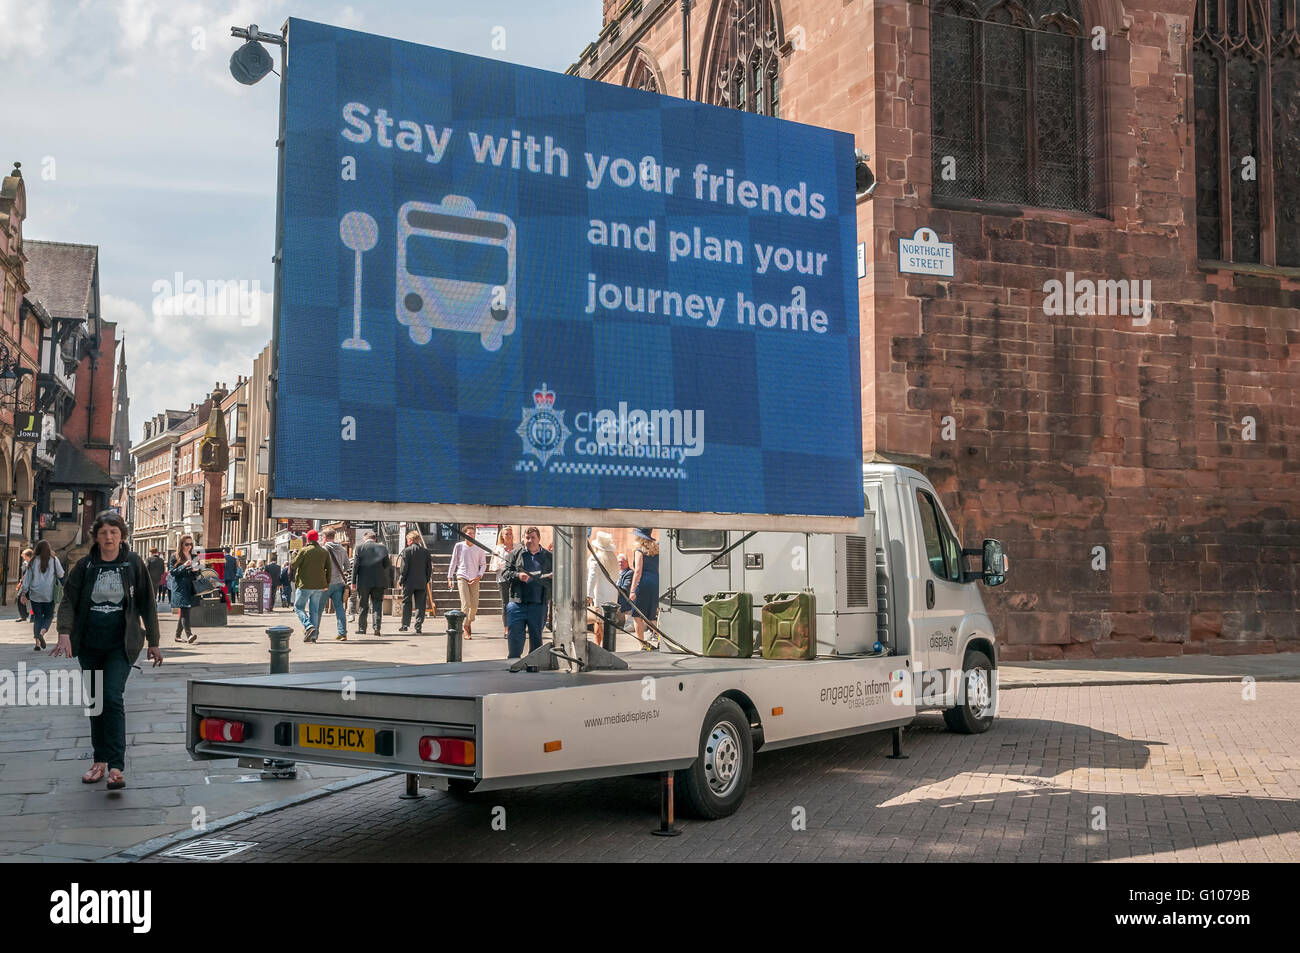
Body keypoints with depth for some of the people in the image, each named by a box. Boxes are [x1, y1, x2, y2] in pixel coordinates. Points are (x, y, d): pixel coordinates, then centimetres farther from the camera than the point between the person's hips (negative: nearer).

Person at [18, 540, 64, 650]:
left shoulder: (33, 561, 1)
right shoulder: (54, 560, -3)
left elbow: (27, 578, 2)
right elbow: (61, 575, 2)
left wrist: (23, 593, 8)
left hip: (35, 595, 1)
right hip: (49, 595, -1)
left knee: (37, 617, 7)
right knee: (48, 616, 9)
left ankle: (37, 643, 1)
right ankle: (42, 633, -19)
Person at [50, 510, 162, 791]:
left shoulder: (134, 564, -2)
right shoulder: (84, 565, 1)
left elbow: (147, 604, 3)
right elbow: (69, 600, -4)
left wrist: (153, 642, 4)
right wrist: (65, 634, -20)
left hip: (121, 645, -3)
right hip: (89, 646, 3)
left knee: (113, 698, -15)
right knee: (96, 702, 11)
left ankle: (116, 768, -17)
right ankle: (100, 762, 23)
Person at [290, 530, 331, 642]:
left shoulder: (304, 551, -10)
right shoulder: (324, 551, 6)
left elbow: (293, 565, -4)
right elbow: (328, 569, 9)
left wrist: (294, 555, 15)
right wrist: (326, 584, 14)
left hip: (305, 585, -5)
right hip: (319, 586, 5)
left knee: (298, 607, 5)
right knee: (314, 610, 10)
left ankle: (309, 626, -17)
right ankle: (313, 635, 8)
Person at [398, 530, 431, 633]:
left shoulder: (406, 551, -7)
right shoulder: (426, 552, 4)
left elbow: (404, 567, -10)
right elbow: (429, 568, 6)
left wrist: (402, 580, -2)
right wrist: (426, 580, 14)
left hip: (409, 582, -3)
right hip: (422, 583, 3)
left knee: (406, 603, 8)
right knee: (420, 604, 5)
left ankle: (405, 624, 8)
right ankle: (418, 625, 1)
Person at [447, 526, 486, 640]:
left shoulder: (479, 548, 4)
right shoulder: (459, 546, 2)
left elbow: (483, 564, 11)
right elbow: (453, 562, 8)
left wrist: (479, 576, -5)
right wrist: (449, 577, 5)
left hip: (474, 579, 2)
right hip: (462, 578, -2)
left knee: (474, 606, 3)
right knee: (465, 604, -13)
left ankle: (469, 623, 30)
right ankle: (464, 629, -6)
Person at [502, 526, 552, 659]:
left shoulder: (549, 556, 10)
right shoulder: (515, 554, 8)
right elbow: (505, 572, 5)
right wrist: (517, 576, -13)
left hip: (539, 604, 1)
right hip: (517, 602, -1)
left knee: (536, 636, 8)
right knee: (514, 634, -4)